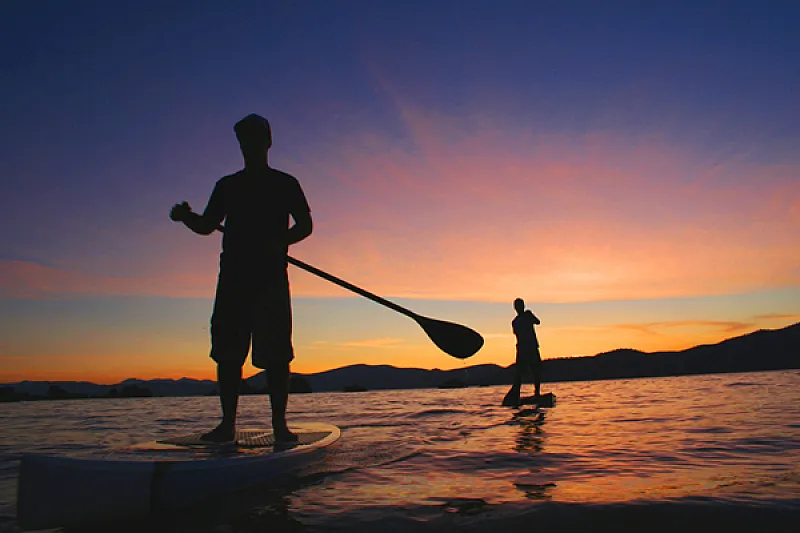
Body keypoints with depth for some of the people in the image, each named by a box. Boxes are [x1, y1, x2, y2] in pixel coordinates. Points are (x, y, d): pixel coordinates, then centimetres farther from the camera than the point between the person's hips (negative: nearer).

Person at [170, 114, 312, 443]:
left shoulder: (285, 184, 10)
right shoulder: (227, 186, 19)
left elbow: (305, 224, 5)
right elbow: (207, 225, 15)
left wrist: (279, 242, -14)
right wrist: (186, 217, -7)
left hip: (271, 277, -3)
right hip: (233, 277, 3)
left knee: (275, 354, -6)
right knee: (227, 352, 1)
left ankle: (279, 424, 1)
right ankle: (227, 424, 9)